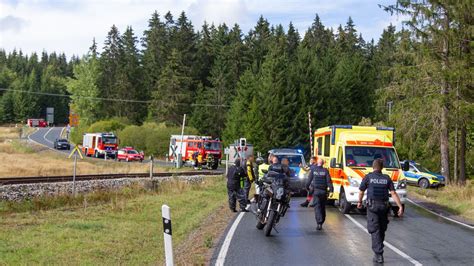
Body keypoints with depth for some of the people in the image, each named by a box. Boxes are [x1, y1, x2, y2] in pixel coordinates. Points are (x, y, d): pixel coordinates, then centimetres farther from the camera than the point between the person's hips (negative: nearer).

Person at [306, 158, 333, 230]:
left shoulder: (313, 170, -1)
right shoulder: (325, 171, -1)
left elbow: (309, 180, 3)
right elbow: (329, 181, -6)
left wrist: (307, 187, 17)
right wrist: (331, 189, -5)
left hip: (316, 191, -1)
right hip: (324, 191, 1)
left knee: (317, 207, -5)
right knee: (323, 207, 13)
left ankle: (319, 223, -19)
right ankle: (321, 222, 18)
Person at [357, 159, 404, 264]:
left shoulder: (368, 177, -1)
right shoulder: (387, 178, 5)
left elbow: (361, 191, 6)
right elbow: (393, 193, -3)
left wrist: (359, 202, 23)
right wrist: (400, 206, -4)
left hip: (372, 206, -3)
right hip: (384, 206, 3)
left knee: (375, 230, -5)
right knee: (382, 230, 17)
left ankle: (379, 254, -13)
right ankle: (378, 249, 29)